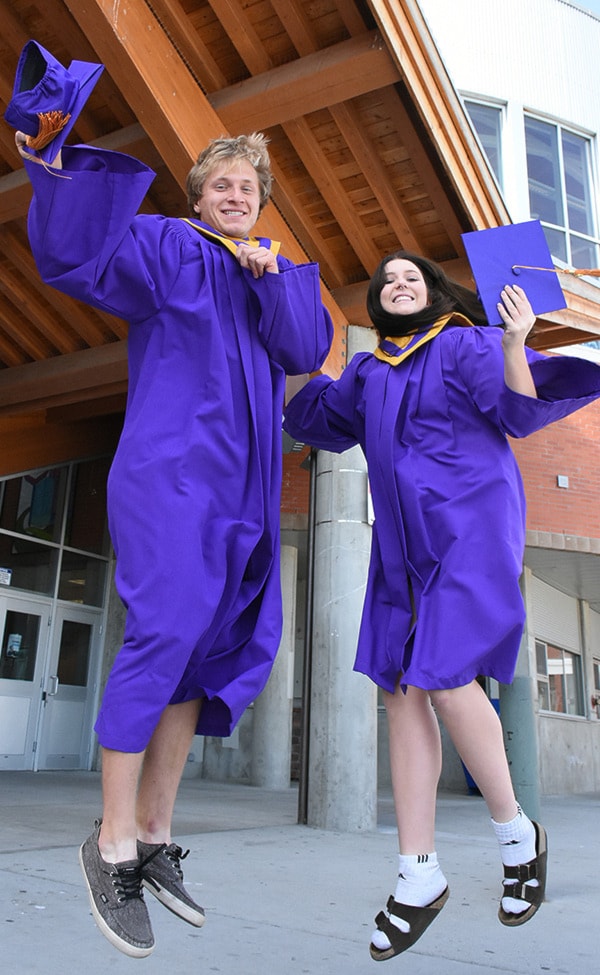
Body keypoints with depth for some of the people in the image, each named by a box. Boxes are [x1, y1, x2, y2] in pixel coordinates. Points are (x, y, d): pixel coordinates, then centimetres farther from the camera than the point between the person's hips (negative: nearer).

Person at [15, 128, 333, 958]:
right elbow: (74, 255, -8)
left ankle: (154, 833, 13)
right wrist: (54, 170, -21)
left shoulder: (284, 275, 22)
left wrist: (270, 275, -5)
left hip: (240, 483, 6)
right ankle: (113, 845, -6)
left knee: (212, 644, 3)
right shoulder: (163, 247, 7)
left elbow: (307, 350, 5)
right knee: (167, 628, -18)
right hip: (170, 463, -6)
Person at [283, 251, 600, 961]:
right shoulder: (367, 372, 17)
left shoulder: (467, 342, 2)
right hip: (403, 542, 6)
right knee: (401, 690, -1)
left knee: (445, 677, -16)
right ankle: (419, 874, 7)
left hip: (468, 529, -6)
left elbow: (520, 415, -7)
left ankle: (515, 831, 10)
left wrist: (515, 344, -23)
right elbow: (308, 413, 25)